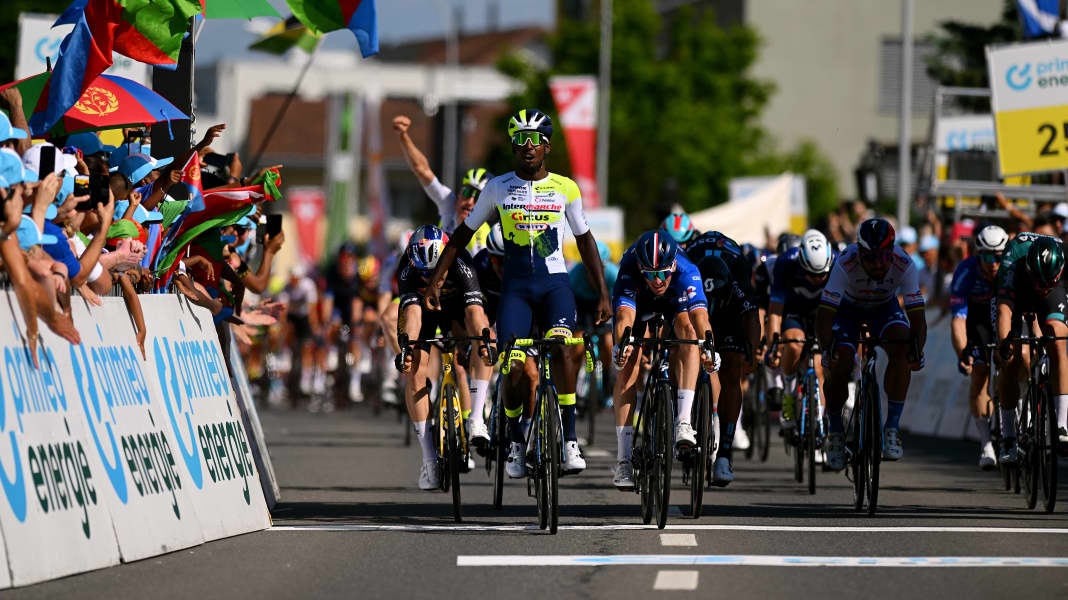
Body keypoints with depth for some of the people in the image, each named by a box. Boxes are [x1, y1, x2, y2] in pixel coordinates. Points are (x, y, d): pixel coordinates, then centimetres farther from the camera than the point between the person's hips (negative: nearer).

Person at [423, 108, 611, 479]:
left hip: (555, 283, -1)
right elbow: (463, 235, 11)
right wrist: (435, 280, 5)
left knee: (562, 344, -28)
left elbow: (584, 240, 14)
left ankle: (569, 440, -25)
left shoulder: (565, 188, 4)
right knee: (514, 367, -12)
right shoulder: (498, 188, 4)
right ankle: (516, 442, 13)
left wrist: (602, 292, 9)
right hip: (516, 285, 1)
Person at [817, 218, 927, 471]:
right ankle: (836, 431, 9)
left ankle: (892, 428, -20)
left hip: (884, 307, 1)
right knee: (839, 369, -17)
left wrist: (917, 351, -47)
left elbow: (917, 315, -31)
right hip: (849, 307, -1)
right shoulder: (845, 264, -36)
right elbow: (825, 313, -36)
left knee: (902, 346, -28)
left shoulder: (904, 265, -32)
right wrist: (827, 350, -51)